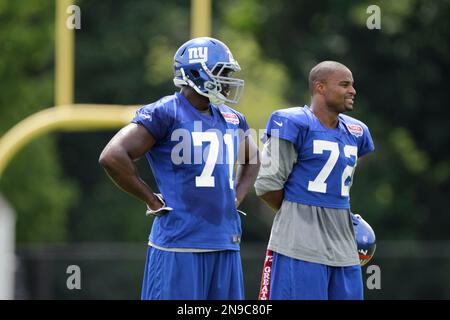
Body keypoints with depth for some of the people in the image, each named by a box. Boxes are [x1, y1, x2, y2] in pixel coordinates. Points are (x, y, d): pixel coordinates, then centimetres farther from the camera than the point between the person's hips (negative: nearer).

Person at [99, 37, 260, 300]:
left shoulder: (232, 119, 16)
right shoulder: (164, 113, -7)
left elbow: (252, 161, 35)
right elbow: (113, 157, -15)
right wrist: (154, 202, -10)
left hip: (226, 244, 7)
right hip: (180, 244, -7)